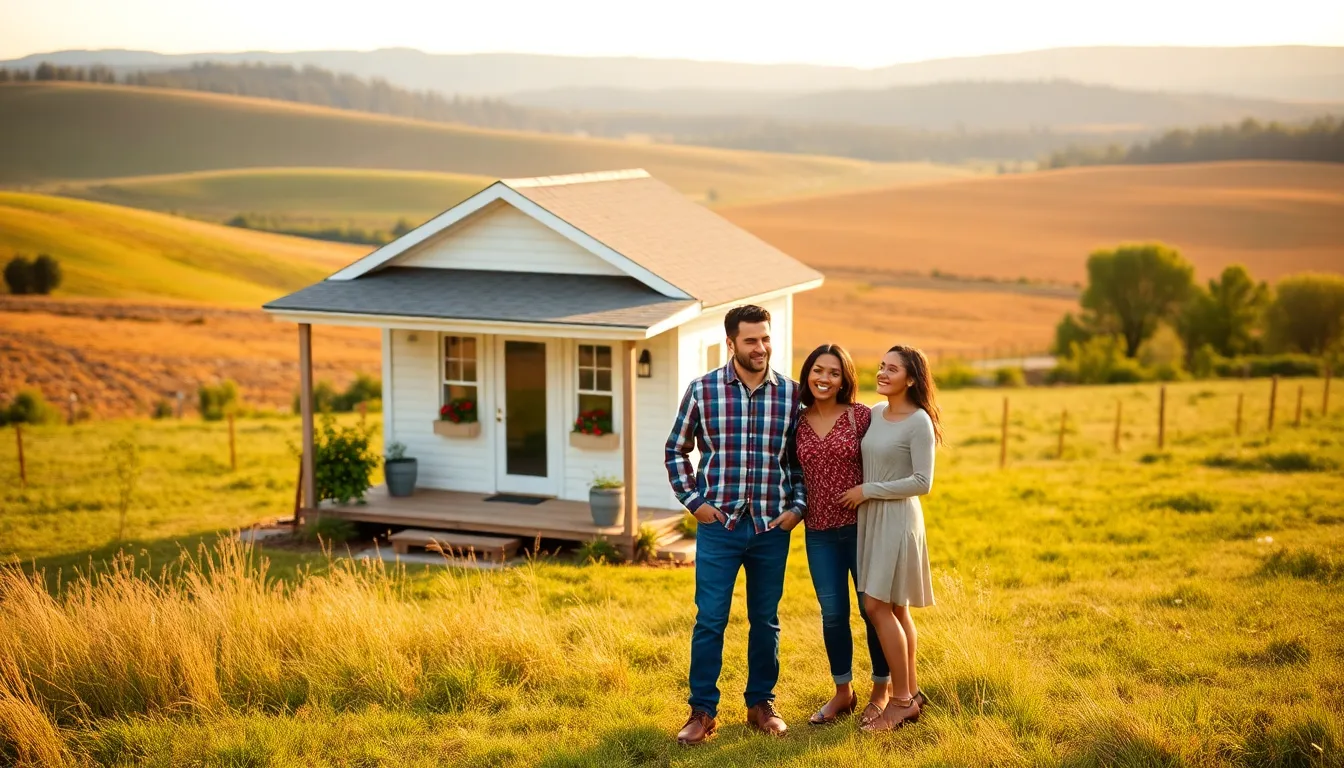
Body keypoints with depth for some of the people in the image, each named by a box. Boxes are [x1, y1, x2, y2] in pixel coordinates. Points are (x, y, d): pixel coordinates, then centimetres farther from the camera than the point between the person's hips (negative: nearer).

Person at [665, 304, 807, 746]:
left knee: (766, 620, 11)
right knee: (710, 620, 0)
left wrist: (798, 505, 2)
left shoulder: (791, 393, 1)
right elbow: (677, 449, 7)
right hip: (719, 524, -2)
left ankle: (761, 704, 25)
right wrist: (694, 501, 0)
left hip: (772, 527, 2)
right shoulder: (702, 390, -3)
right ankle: (702, 711, 10)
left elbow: (802, 456, 11)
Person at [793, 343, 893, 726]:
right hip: (819, 531, 3)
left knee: (872, 608, 7)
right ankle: (843, 692, 24)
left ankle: (882, 688, 24)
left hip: (862, 525, -3)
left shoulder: (862, 416, -7)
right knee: (832, 613, 8)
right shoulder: (797, 422, 3)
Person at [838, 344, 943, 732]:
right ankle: (911, 693, 20)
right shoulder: (874, 414, 7)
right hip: (871, 519, 7)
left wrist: (868, 491, -14)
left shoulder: (919, 422, -13)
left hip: (897, 520, -7)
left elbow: (922, 482, -17)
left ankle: (901, 700, 3)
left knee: (878, 606, -7)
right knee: (894, 608, 11)